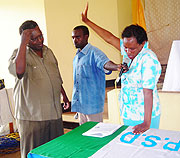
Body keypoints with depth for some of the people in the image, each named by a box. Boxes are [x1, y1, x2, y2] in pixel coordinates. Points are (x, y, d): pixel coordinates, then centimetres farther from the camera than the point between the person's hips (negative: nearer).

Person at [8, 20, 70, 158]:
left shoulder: (48, 51, 11)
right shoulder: (19, 54, -9)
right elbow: (18, 71, -34)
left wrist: (64, 96, 27)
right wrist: (23, 43, -30)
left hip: (55, 113, 6)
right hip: (32, 116, -6)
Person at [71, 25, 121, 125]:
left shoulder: (94, 53, -12)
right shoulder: (77, 56, 13)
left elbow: (105, 63, -33)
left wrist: (116, 67, -55)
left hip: (92, 103, -8)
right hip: (79, 103, 8)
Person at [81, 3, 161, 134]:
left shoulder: (148, 59, -20)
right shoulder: (131, 52, 3)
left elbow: (148, 92, -25)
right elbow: (109, 38, 10)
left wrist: (146, 123, -27)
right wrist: (87, 21, 14)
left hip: (144, 117, -8)